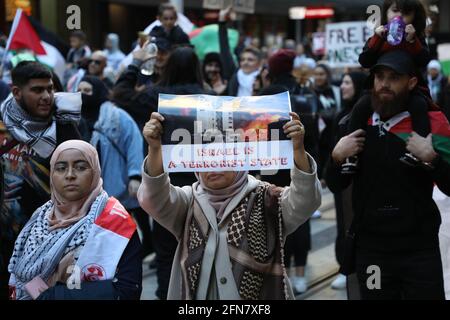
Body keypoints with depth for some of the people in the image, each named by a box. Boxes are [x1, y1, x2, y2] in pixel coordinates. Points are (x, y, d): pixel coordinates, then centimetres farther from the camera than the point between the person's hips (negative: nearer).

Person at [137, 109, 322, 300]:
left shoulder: (266, 201, -4)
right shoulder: (190, 201, 1)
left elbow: (305, 202, -20)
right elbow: (153, 199, -15)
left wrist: (298, 149, -34)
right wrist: (154, 149, -31)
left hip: (259, 294, -1)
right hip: (198, 294, 2)